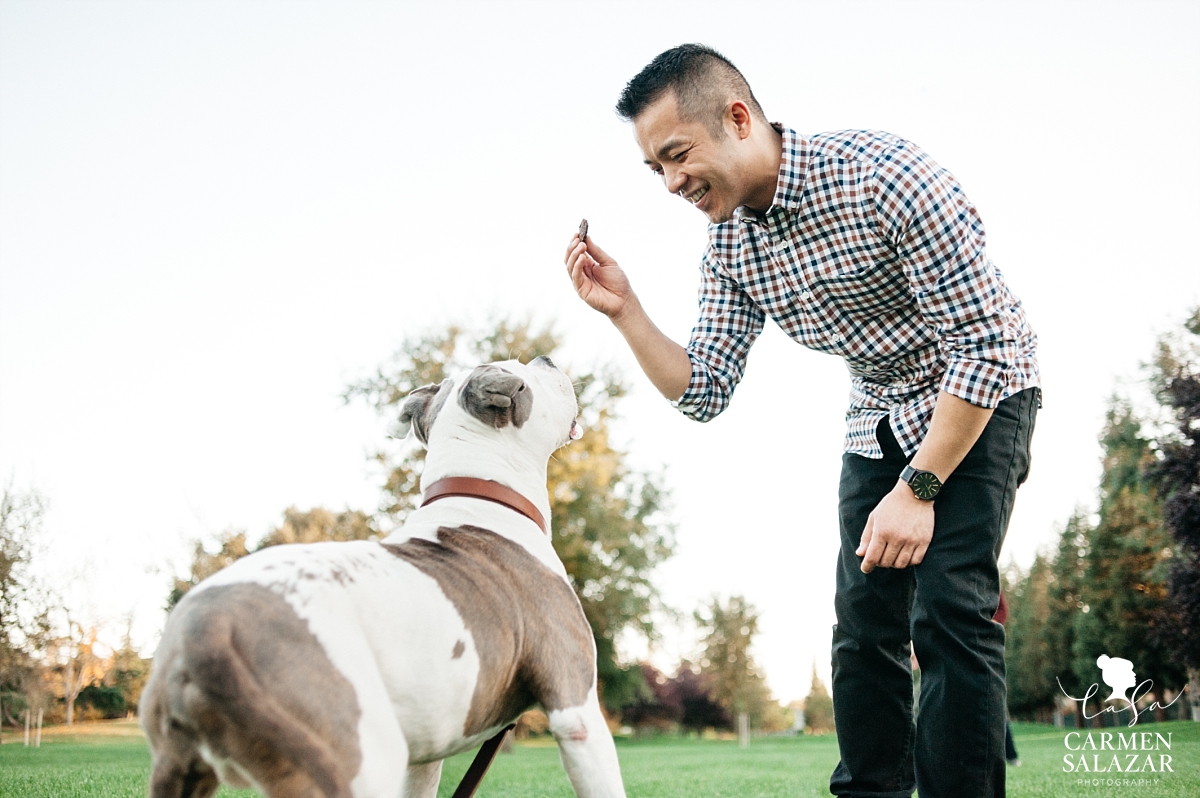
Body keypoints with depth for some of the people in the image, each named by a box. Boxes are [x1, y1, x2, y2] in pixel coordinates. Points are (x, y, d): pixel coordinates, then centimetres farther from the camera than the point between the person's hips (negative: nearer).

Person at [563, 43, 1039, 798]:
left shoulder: (881, 174, -28)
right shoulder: (730, 244, -6)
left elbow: (986, 344, -26)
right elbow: (703, 394, -2)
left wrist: (918, 488, -27)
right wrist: (625, 310, -15)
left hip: (981, 395, -6)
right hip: (880, 414, 6)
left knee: (949, 612, -18)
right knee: (864, 628, 0)